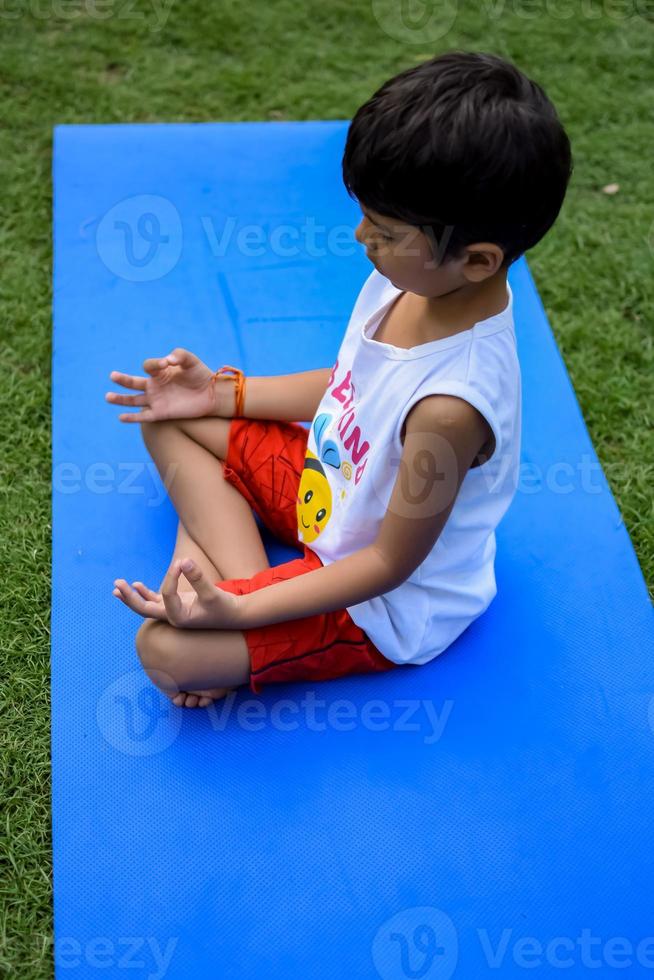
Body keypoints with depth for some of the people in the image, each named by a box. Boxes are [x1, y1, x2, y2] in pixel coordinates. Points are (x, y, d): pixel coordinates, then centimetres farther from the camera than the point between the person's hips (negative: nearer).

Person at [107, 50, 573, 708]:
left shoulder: (452, 404, -39)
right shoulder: (410, 279, -14)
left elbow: (391, 564, -26)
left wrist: (243, 612, -27)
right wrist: (224, 392, 4)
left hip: (386, 605, -8)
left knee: (166, 653, -22)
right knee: (172, 420, 8)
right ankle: (233, 570, -5)